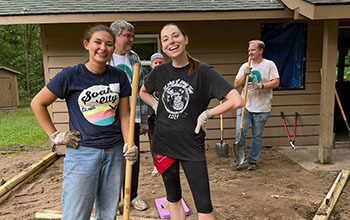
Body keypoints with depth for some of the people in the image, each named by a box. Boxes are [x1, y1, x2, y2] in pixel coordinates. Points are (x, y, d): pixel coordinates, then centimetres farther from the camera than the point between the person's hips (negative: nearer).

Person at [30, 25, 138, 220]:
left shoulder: (119, 76, 2)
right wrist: (55, 136, -2)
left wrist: (129, 145, -6)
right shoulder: (71, 75, -7)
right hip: (82, 152, -3)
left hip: (115, 153, 4)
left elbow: (124, 115, 6)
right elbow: (38, 103, 1)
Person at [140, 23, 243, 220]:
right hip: (163, 144, 4)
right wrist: (157, 107, 5)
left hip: (192, 146, -3)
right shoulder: (160, 72, 0)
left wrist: (206, 115, -13)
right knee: (173, 199, 18)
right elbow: (143, 92, 22)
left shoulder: (204, 71, -12)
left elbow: (237, 101, -19)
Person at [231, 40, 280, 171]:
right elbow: (236, 85, 6)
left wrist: (261, 86, -20)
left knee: (257, 136, 6)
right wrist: (244, 75, -11)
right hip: (244, 106, 2)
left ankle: (253, 161, 20)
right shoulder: (245, 66, 10)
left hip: (261, 108, -2)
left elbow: (276, 82, -6)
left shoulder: (269, 65, 1)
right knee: (240, 133, -4)